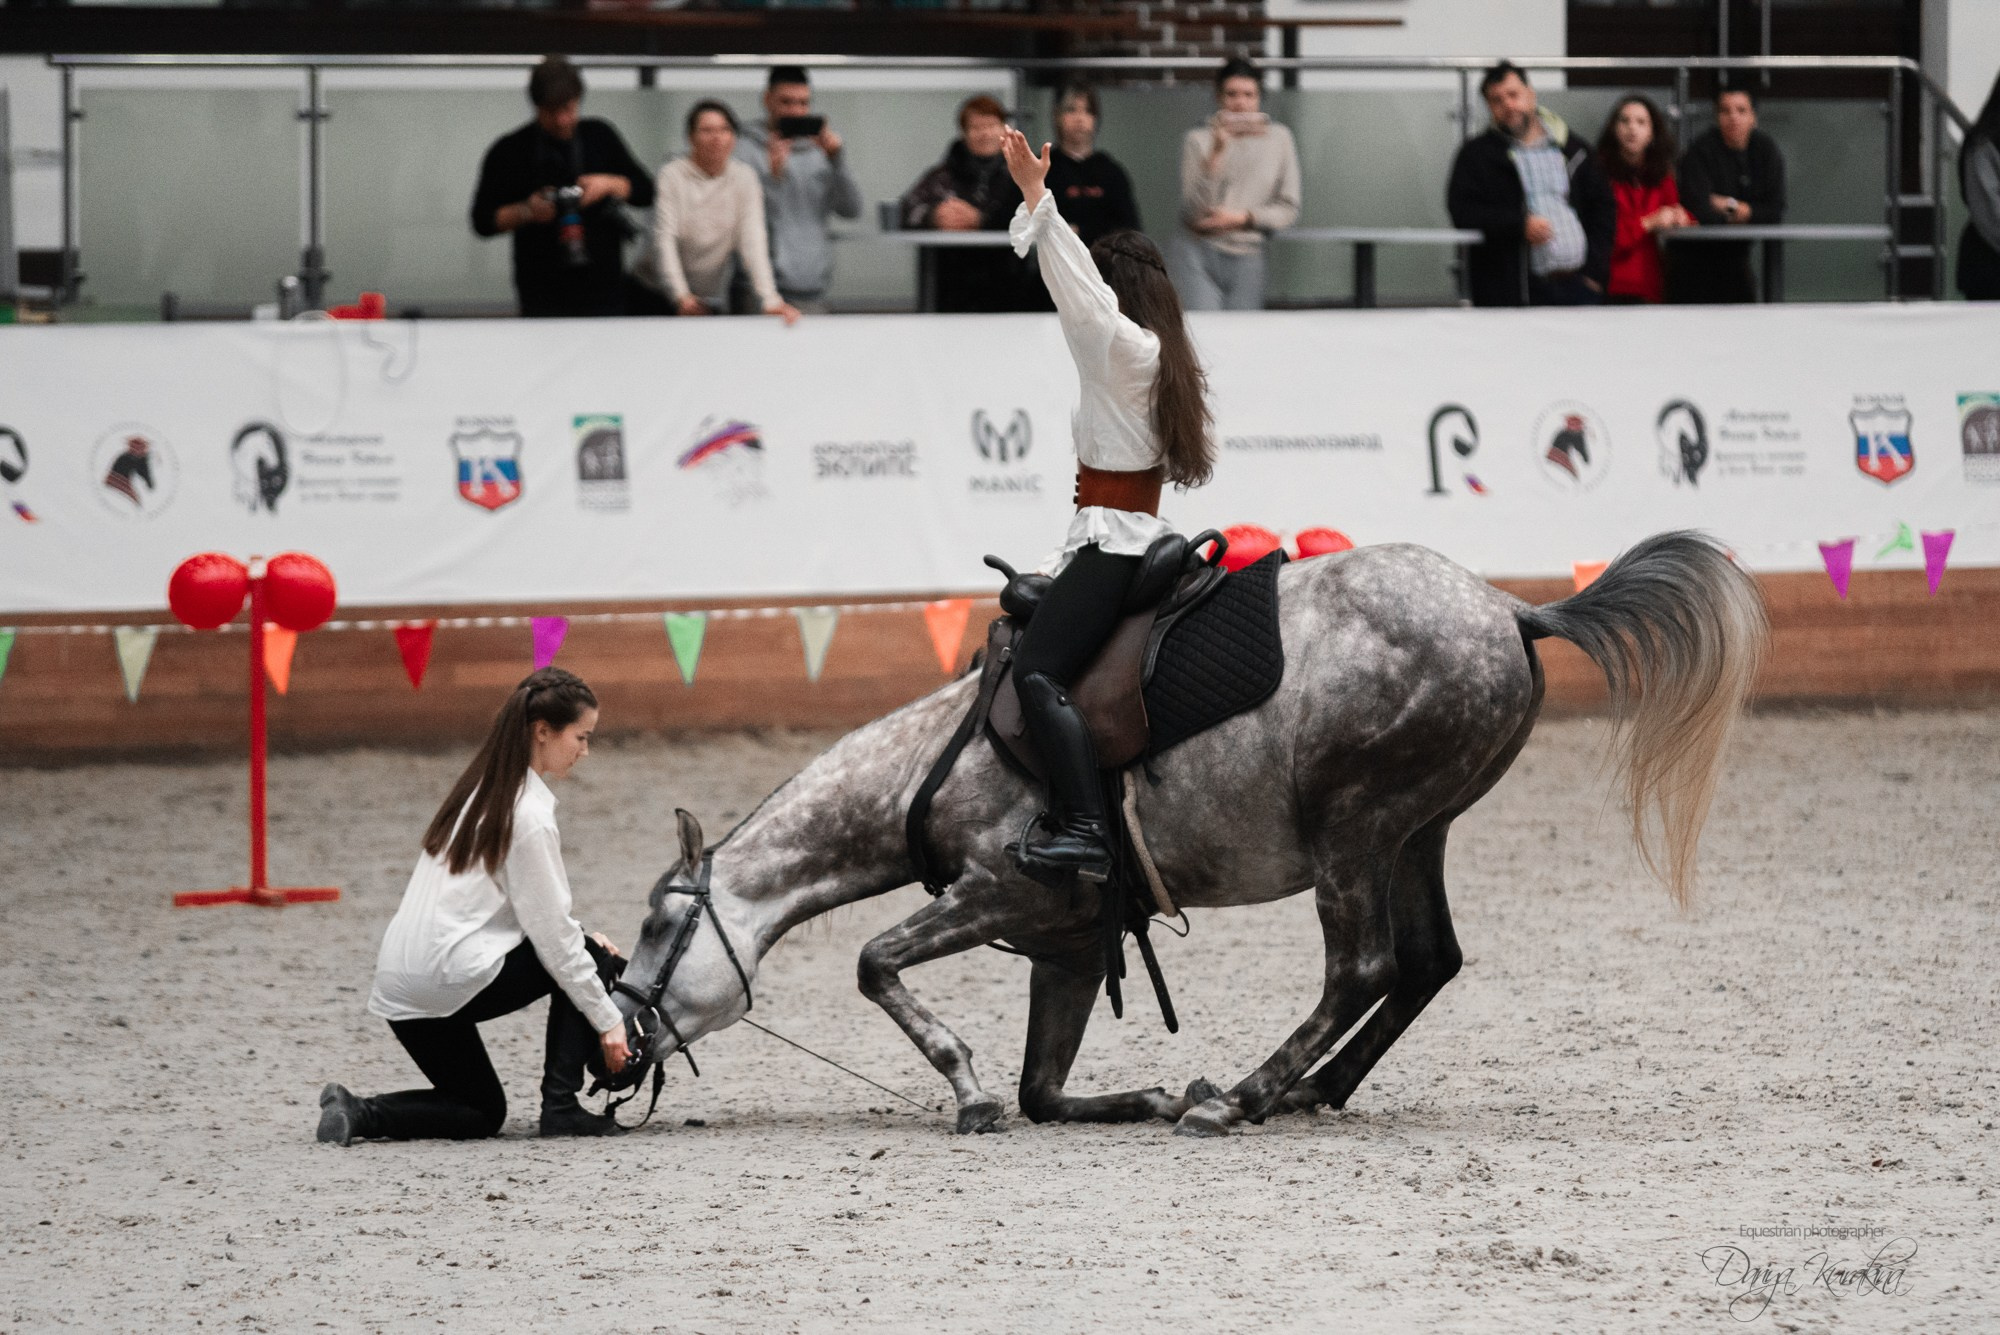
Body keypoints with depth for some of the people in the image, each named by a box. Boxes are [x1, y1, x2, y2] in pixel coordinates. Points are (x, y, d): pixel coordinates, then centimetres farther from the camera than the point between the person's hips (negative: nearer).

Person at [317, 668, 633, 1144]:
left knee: (482, 1114, 21)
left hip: (398, 987, 9)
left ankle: (360, 1113, 0)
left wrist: (579, 938, 17)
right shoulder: (528, 814, -13)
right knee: (592, 957, 7)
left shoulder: (481, 790, 14)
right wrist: (606, 1020, -3)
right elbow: (550, 934, -10)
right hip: (449, 982, -9)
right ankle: (560, 1106, 1)